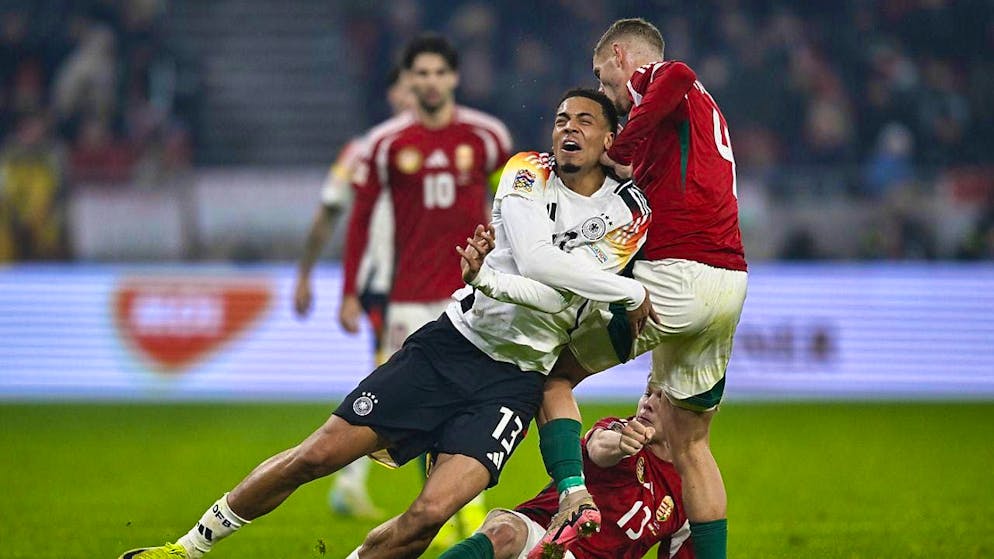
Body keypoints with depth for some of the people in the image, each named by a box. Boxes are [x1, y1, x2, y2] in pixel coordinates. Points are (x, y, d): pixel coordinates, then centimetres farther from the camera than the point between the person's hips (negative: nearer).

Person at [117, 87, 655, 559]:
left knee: (429, 514, -22)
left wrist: (488, 279, -31)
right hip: (448, 345, 1)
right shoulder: (527, 171, 1)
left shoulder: (628, 215, -3)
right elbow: (537, 260, -17)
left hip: (514, 381, -1)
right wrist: (631, 292, -20)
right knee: (316, 455, -3)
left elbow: (561, 295, -16)